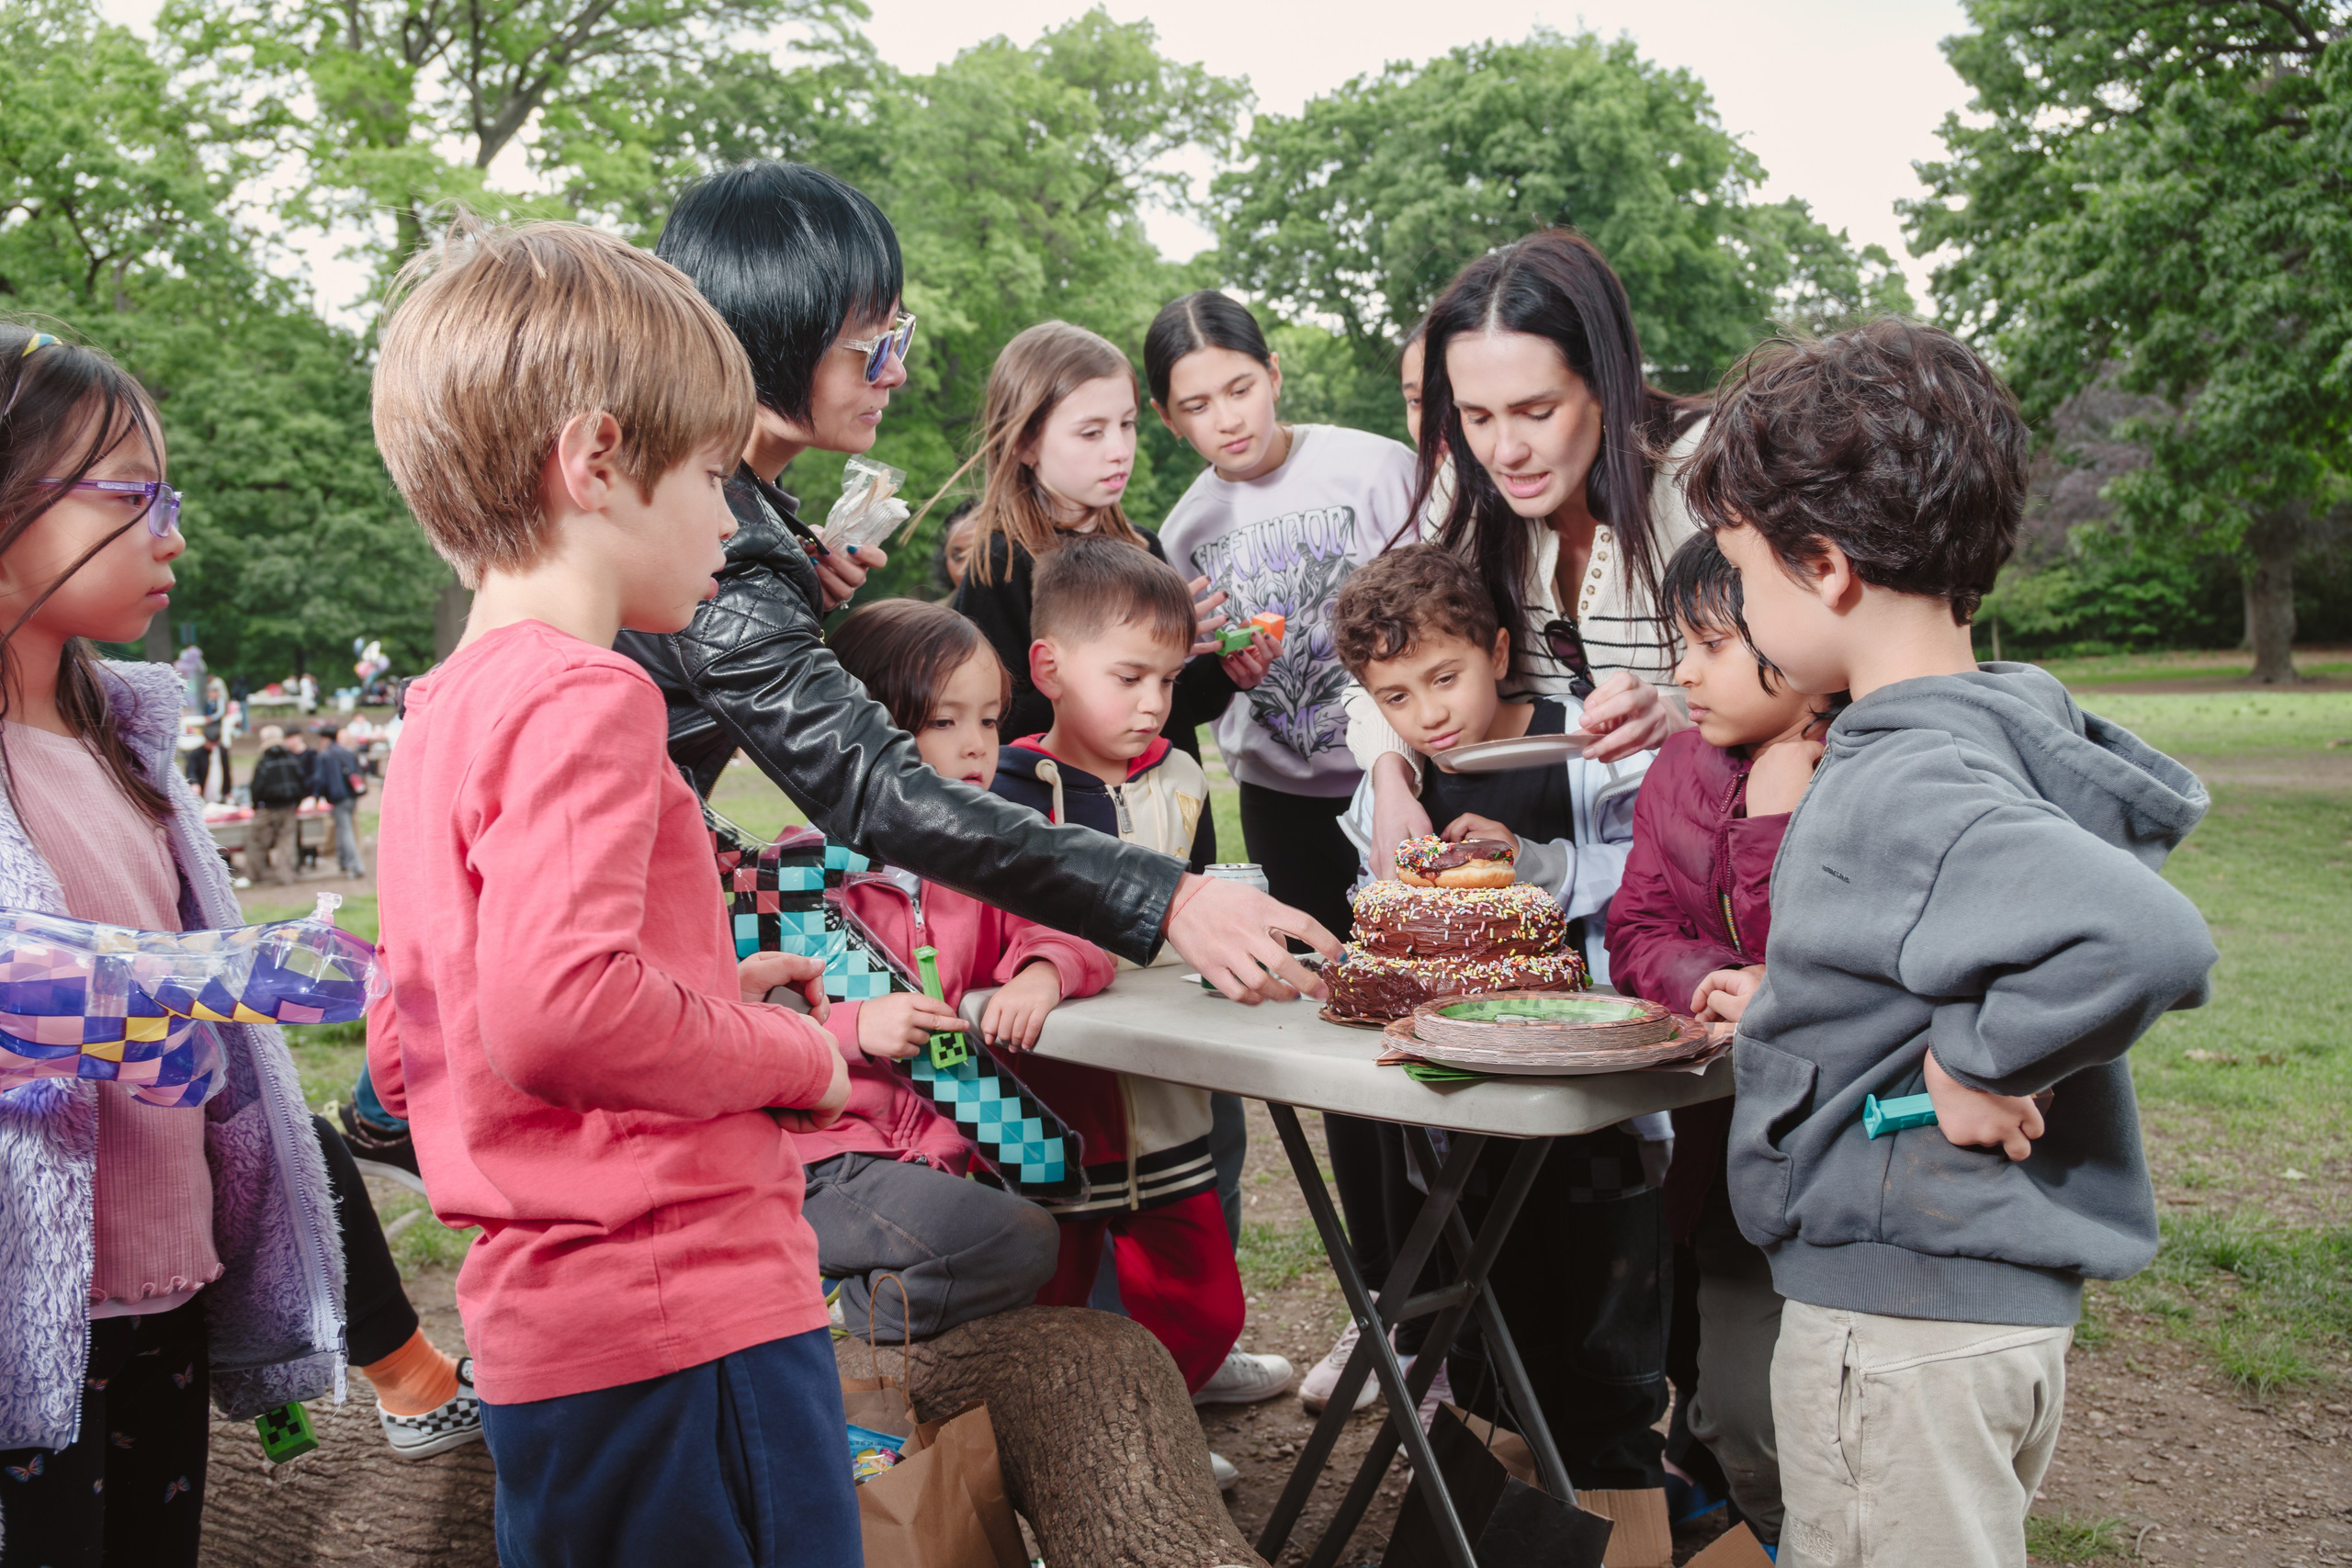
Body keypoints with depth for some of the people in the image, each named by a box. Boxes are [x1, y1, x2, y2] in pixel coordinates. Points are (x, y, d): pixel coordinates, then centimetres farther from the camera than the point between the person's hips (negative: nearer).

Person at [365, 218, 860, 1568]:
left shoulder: (441, 713, 12)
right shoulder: (585, 696, -16)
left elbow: (404, 1048, 18)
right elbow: (557, 1008, -29)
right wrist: (799, 1055, -13)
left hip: (544, 1326, 9)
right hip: (690, 1320, -9)